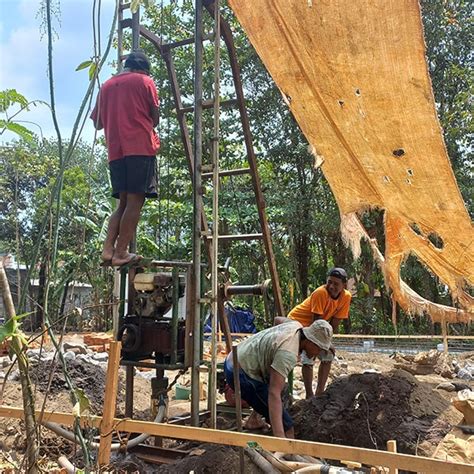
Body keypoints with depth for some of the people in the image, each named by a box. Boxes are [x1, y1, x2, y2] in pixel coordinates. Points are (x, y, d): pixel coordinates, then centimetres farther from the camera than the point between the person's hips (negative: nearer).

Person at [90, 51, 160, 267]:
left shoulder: (106, 86, 20)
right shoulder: (144, 80, 7)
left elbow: (98, 123, 19)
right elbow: (155, 116, 6)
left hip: (115, 151, 5)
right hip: (141, 147, -5)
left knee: (124, 202, 10)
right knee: (135, 201, -6)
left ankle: (108, 249, -1)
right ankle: (121, 253, -10)